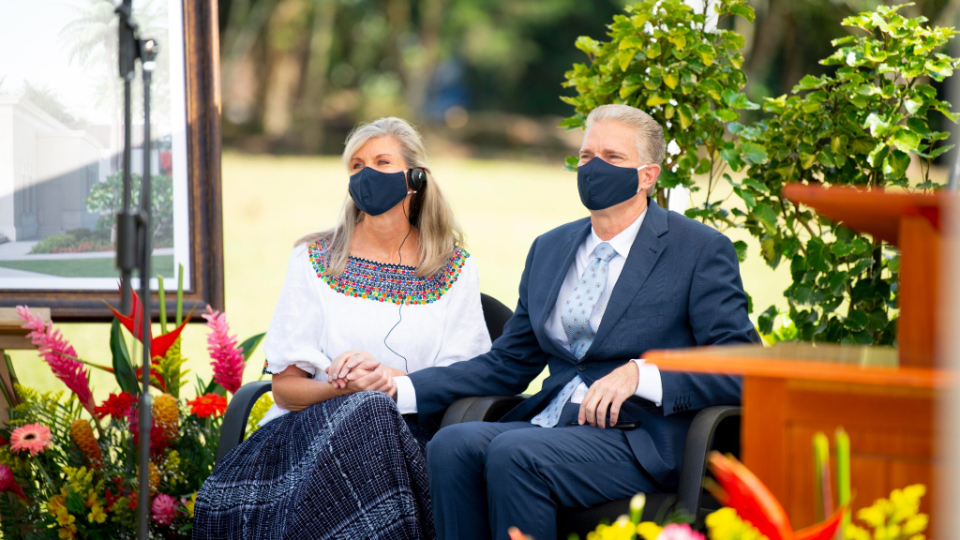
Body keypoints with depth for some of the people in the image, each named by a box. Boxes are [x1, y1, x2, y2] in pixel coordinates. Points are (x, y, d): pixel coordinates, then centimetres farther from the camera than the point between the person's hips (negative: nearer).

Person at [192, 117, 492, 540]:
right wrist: (342, 387, -16)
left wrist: (392, 378, -15)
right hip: (313, 425, 0)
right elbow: (285, 386, 6)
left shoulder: (455, 269, 10)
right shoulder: (314, 260, 10)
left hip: (412, 432, 0)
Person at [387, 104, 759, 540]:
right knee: (451, 445, -25)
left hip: (639, 438, -6)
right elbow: (508, 364, 22)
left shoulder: (701, 250, 1)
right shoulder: (549, 249, 20)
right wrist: (401, 387, 9)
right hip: (548, 422, 6)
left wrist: (639, 375, -21)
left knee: (512, 453, -32)